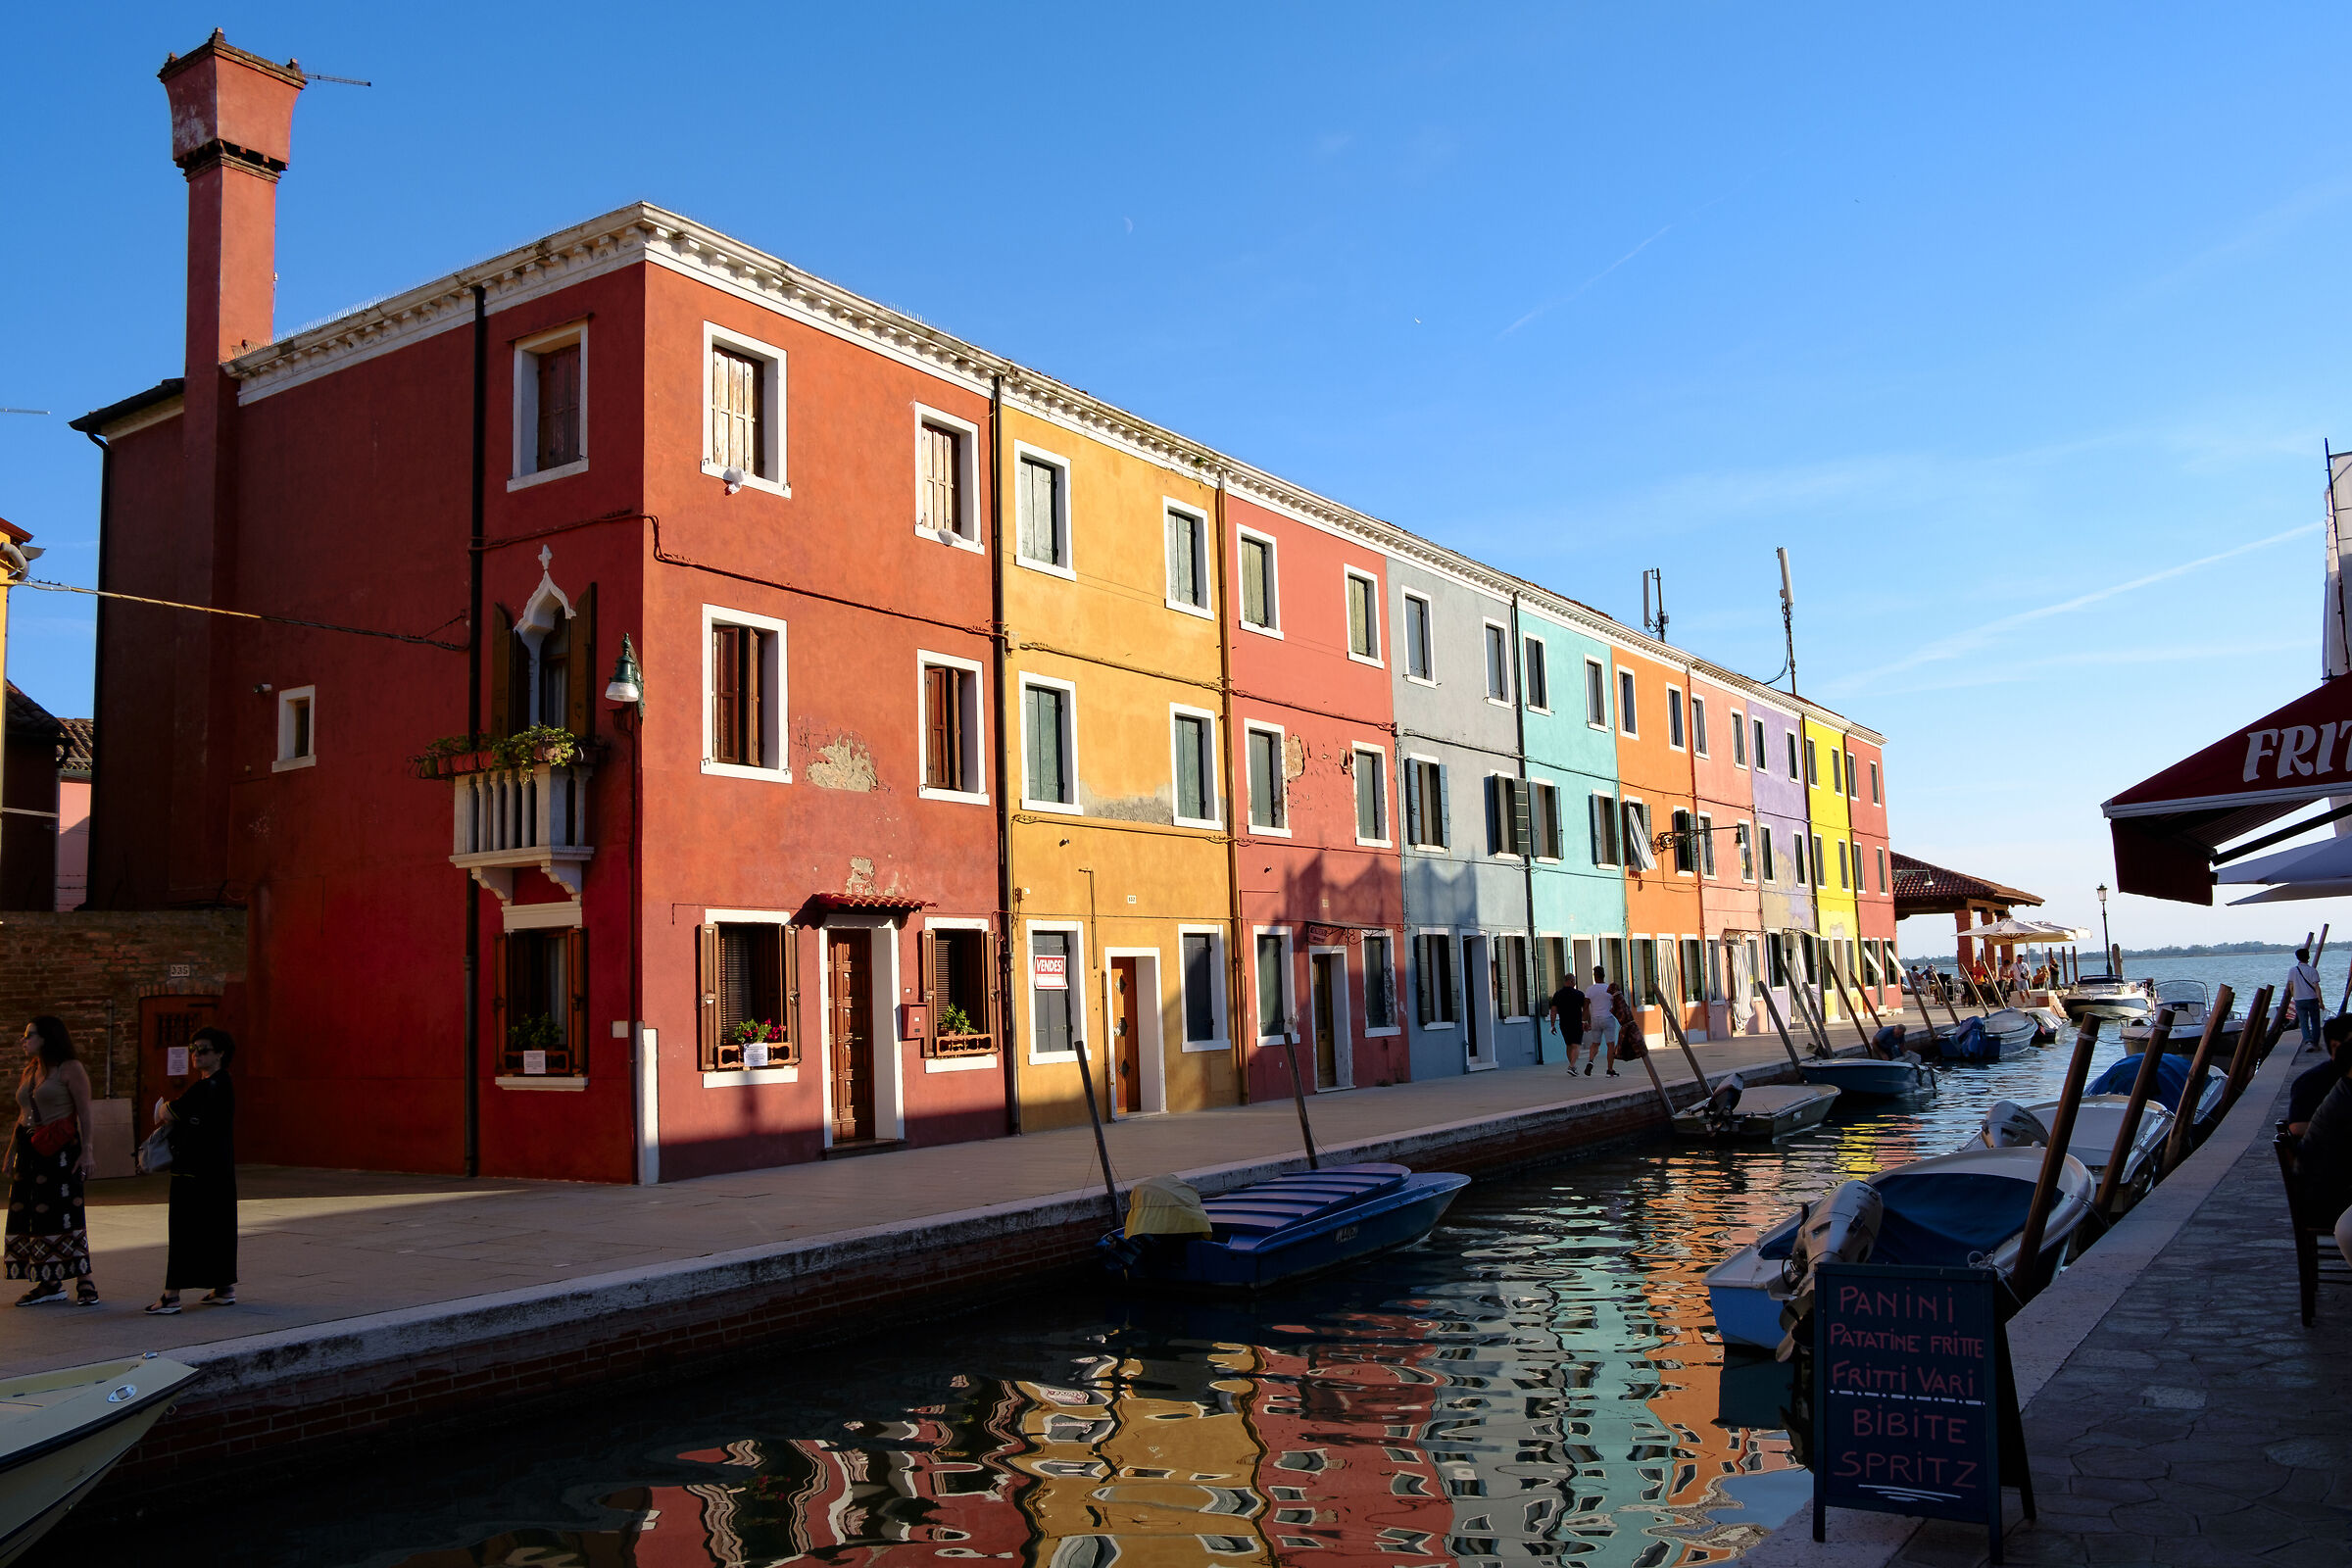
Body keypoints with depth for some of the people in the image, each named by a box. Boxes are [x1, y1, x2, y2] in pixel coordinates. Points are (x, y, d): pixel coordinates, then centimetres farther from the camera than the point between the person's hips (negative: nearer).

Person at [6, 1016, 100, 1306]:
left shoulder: (70, 1069, -4)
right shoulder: (27, 1072, 16)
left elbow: (84, 1113, -9)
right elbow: (22, 1117, 20)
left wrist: (87, 1151, -15)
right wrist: (11, 1153, 17)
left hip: (60, 1151, -7)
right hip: (29, 1150, 7)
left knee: (65, 1212, -9)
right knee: (29, 1215, 5)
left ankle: (84, 1280, -4)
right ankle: (50, 1284, 10)